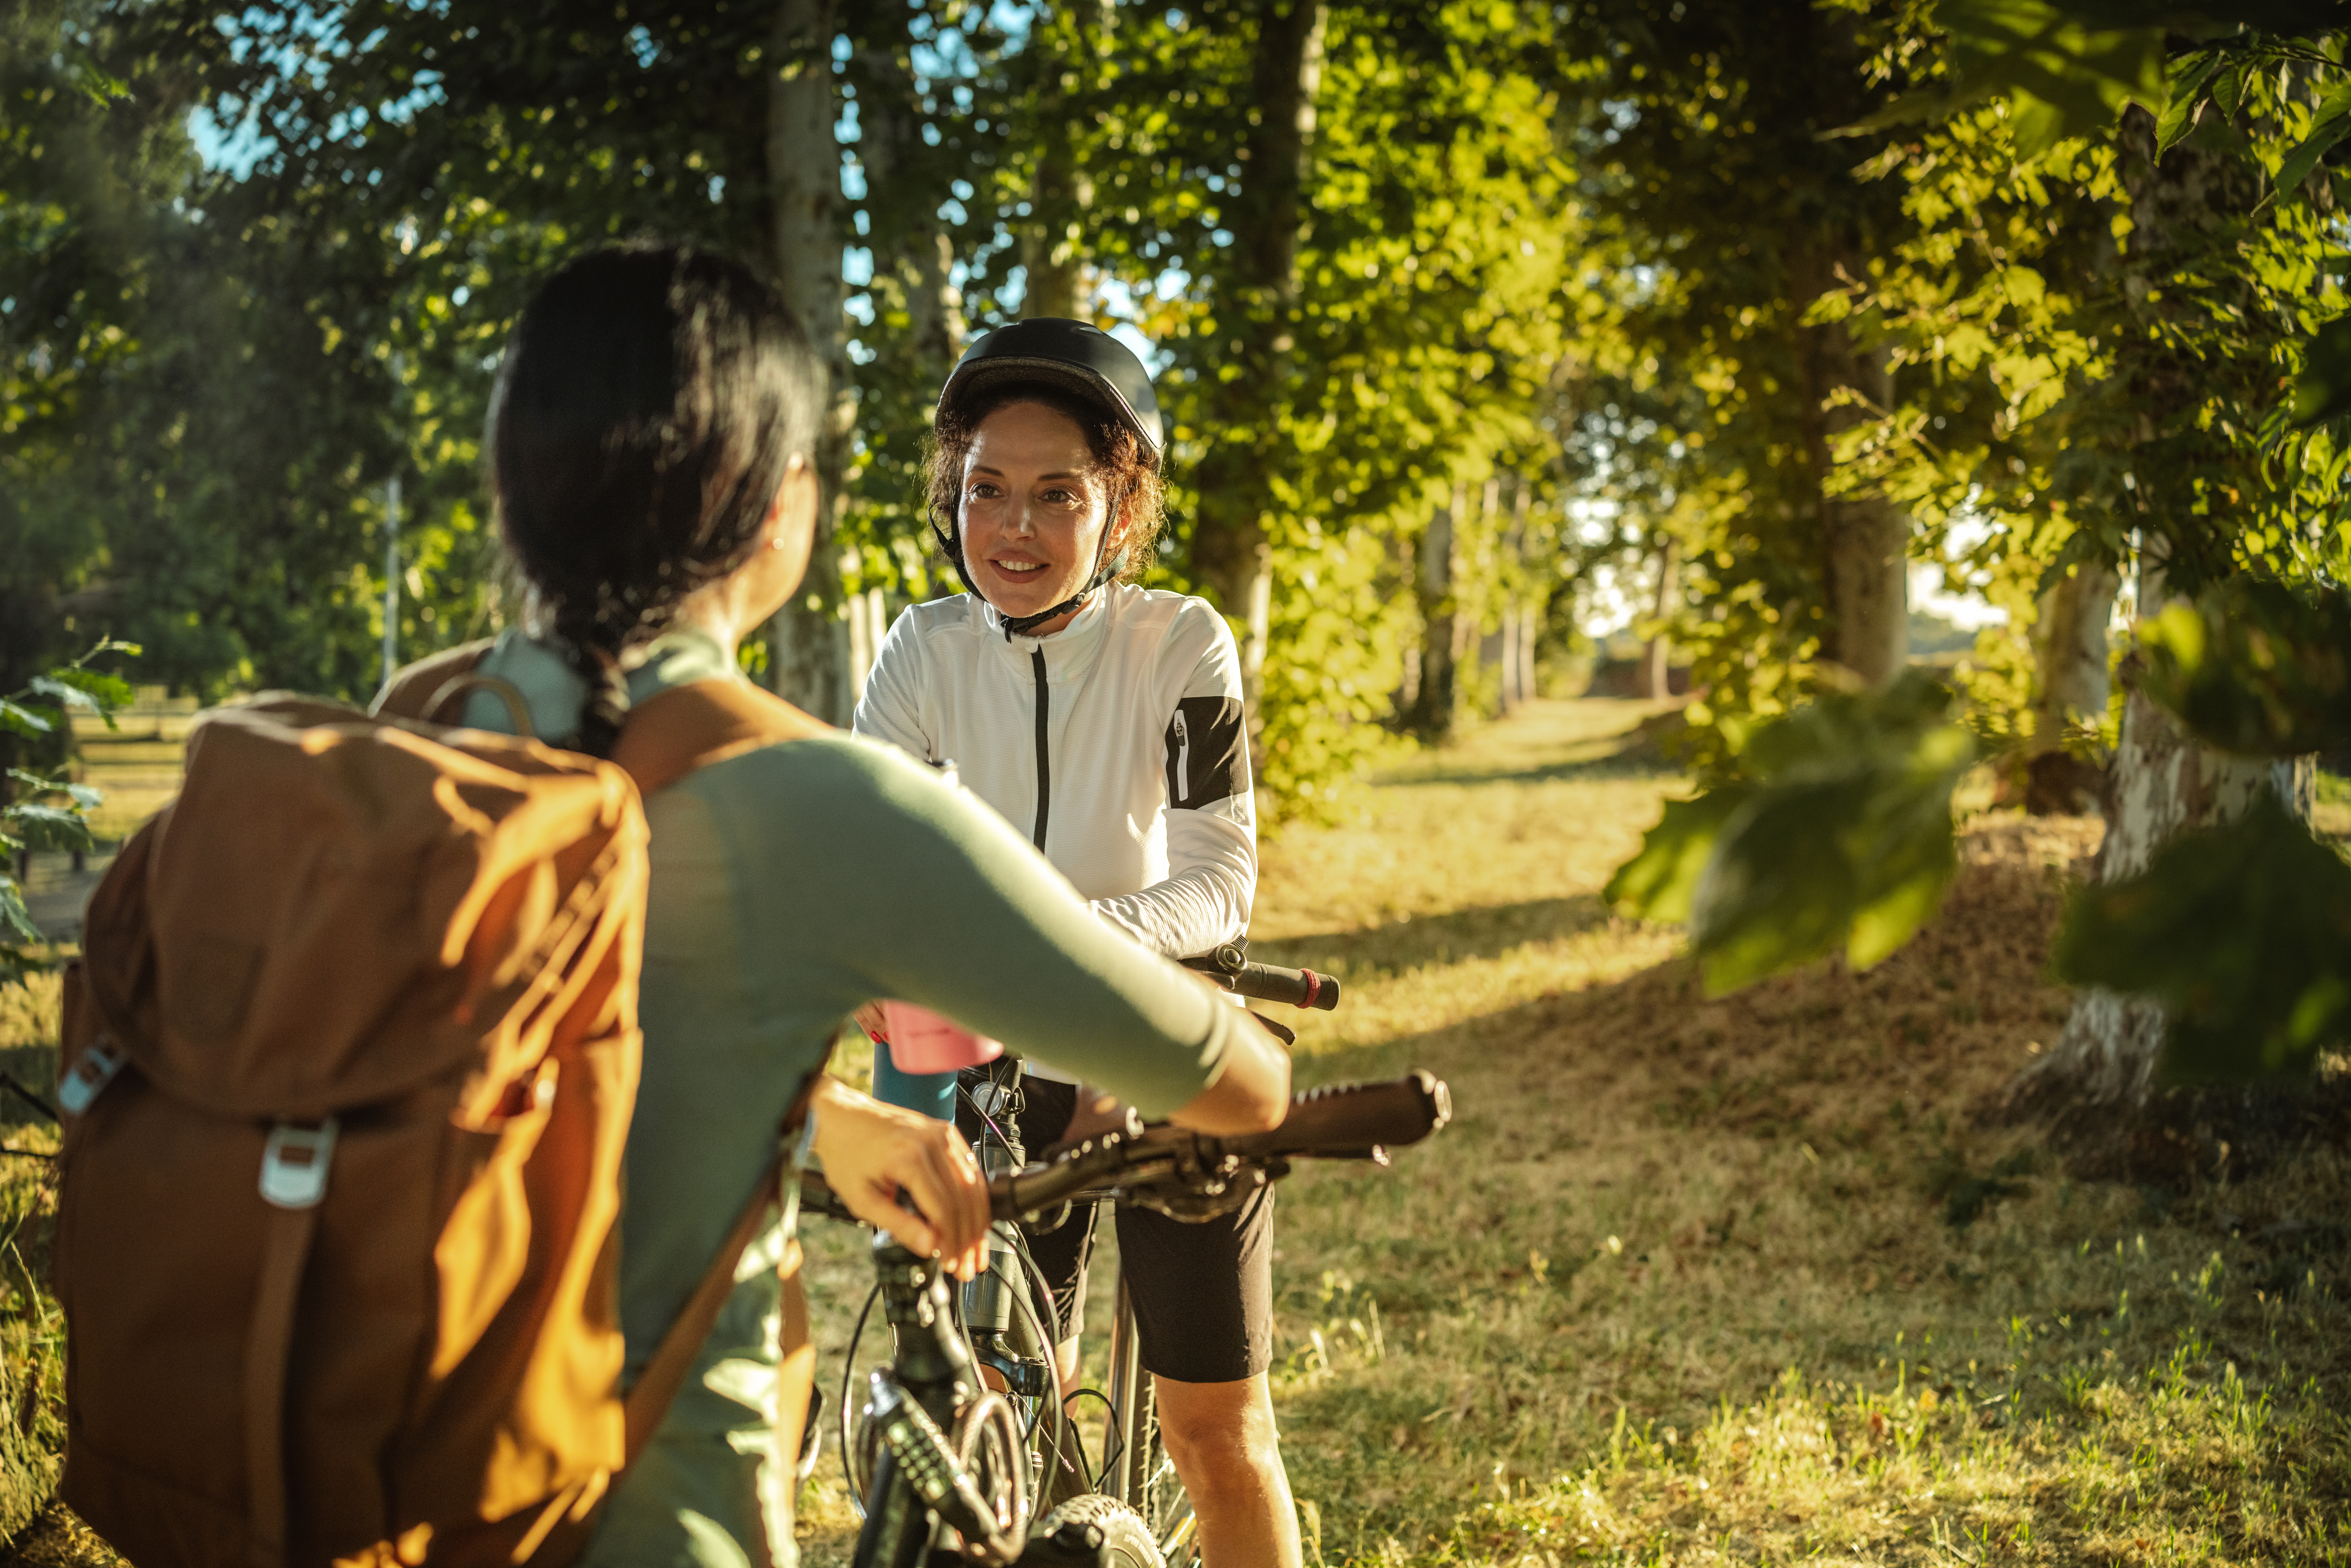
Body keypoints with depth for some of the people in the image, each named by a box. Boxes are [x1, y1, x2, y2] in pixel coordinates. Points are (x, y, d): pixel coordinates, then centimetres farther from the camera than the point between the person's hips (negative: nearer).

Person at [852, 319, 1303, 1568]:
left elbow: (1221, 879, -20)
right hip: (1006, 1068, 3)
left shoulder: (1181, 647, -16)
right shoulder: (928, 653, -7)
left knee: (1214, 1434, 4)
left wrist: (1085, 930, -39)